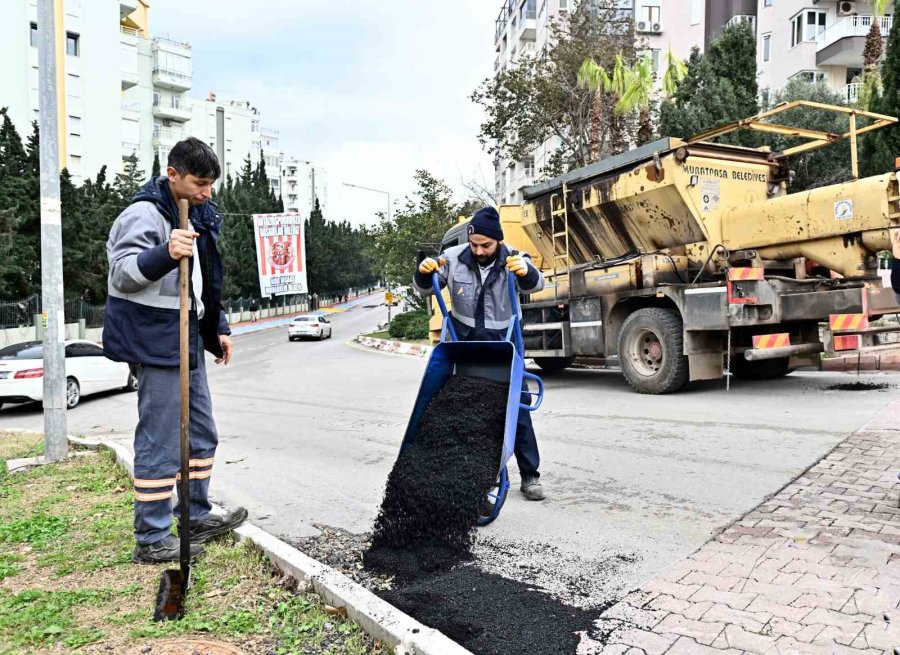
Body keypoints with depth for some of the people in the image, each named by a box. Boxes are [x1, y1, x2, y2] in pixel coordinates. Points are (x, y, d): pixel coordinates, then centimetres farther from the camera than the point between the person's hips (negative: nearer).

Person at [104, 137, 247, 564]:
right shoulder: (144, 213, -13)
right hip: (157, 342, -9)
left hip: (189, 339, 10)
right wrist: (165, 254, -40)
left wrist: (218, 329, 18)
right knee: (161, 442, -4)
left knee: (202, 434, 16)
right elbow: (121, 273, -22)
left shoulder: (198, 214, 16)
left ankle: (197, 518, 29)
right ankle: (151, 540, 8)